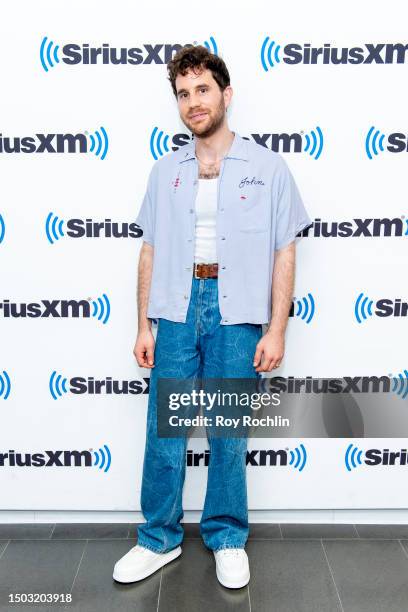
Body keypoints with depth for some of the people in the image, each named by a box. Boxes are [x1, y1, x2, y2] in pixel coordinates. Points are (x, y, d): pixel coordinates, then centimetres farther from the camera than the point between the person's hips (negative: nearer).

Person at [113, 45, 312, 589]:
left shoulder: (267, 166, 2)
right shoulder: (165, 171, 10)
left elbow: (284, 253, 0)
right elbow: (150, 250, 10)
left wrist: (276, 331, -5)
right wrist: (144, 326, 6)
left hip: (236, 313, -2)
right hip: (176, 311, 3)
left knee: (230, 432, 8)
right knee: (164, 429, 6)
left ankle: (228, 538, 28)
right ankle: (159, 539, 25)